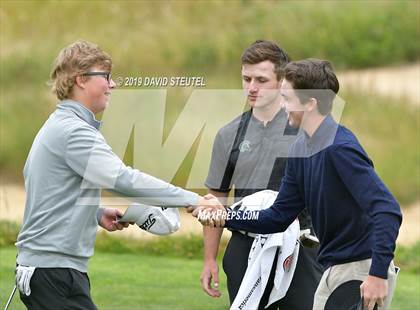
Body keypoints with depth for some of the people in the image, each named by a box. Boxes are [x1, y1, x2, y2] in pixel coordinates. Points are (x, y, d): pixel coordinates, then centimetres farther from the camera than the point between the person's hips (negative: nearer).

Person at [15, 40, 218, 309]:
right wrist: (192, 200, -23)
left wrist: (97, 213, 13)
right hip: (54, 267, -10)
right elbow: (125, 180, -25)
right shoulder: (73, 131, -16)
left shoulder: (56, 126, 17)